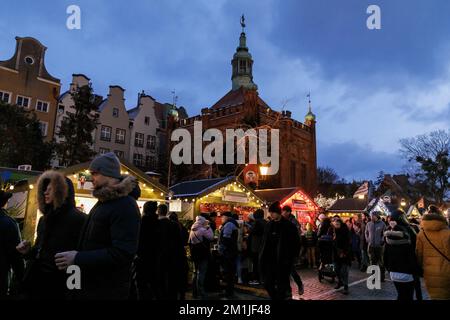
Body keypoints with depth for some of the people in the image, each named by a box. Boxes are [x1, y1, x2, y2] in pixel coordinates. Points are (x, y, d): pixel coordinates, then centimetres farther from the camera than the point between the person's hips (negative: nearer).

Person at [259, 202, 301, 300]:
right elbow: (265, 241, 14)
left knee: (281, 284, 3)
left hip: (282, 261, -5)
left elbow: (296, 243, -3)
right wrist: (262, 255, 7)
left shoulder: (289, 226, -7)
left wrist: (291, 258, -7)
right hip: (269, 259, 5)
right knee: (268, 283, 5)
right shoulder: (269, 225, 8)